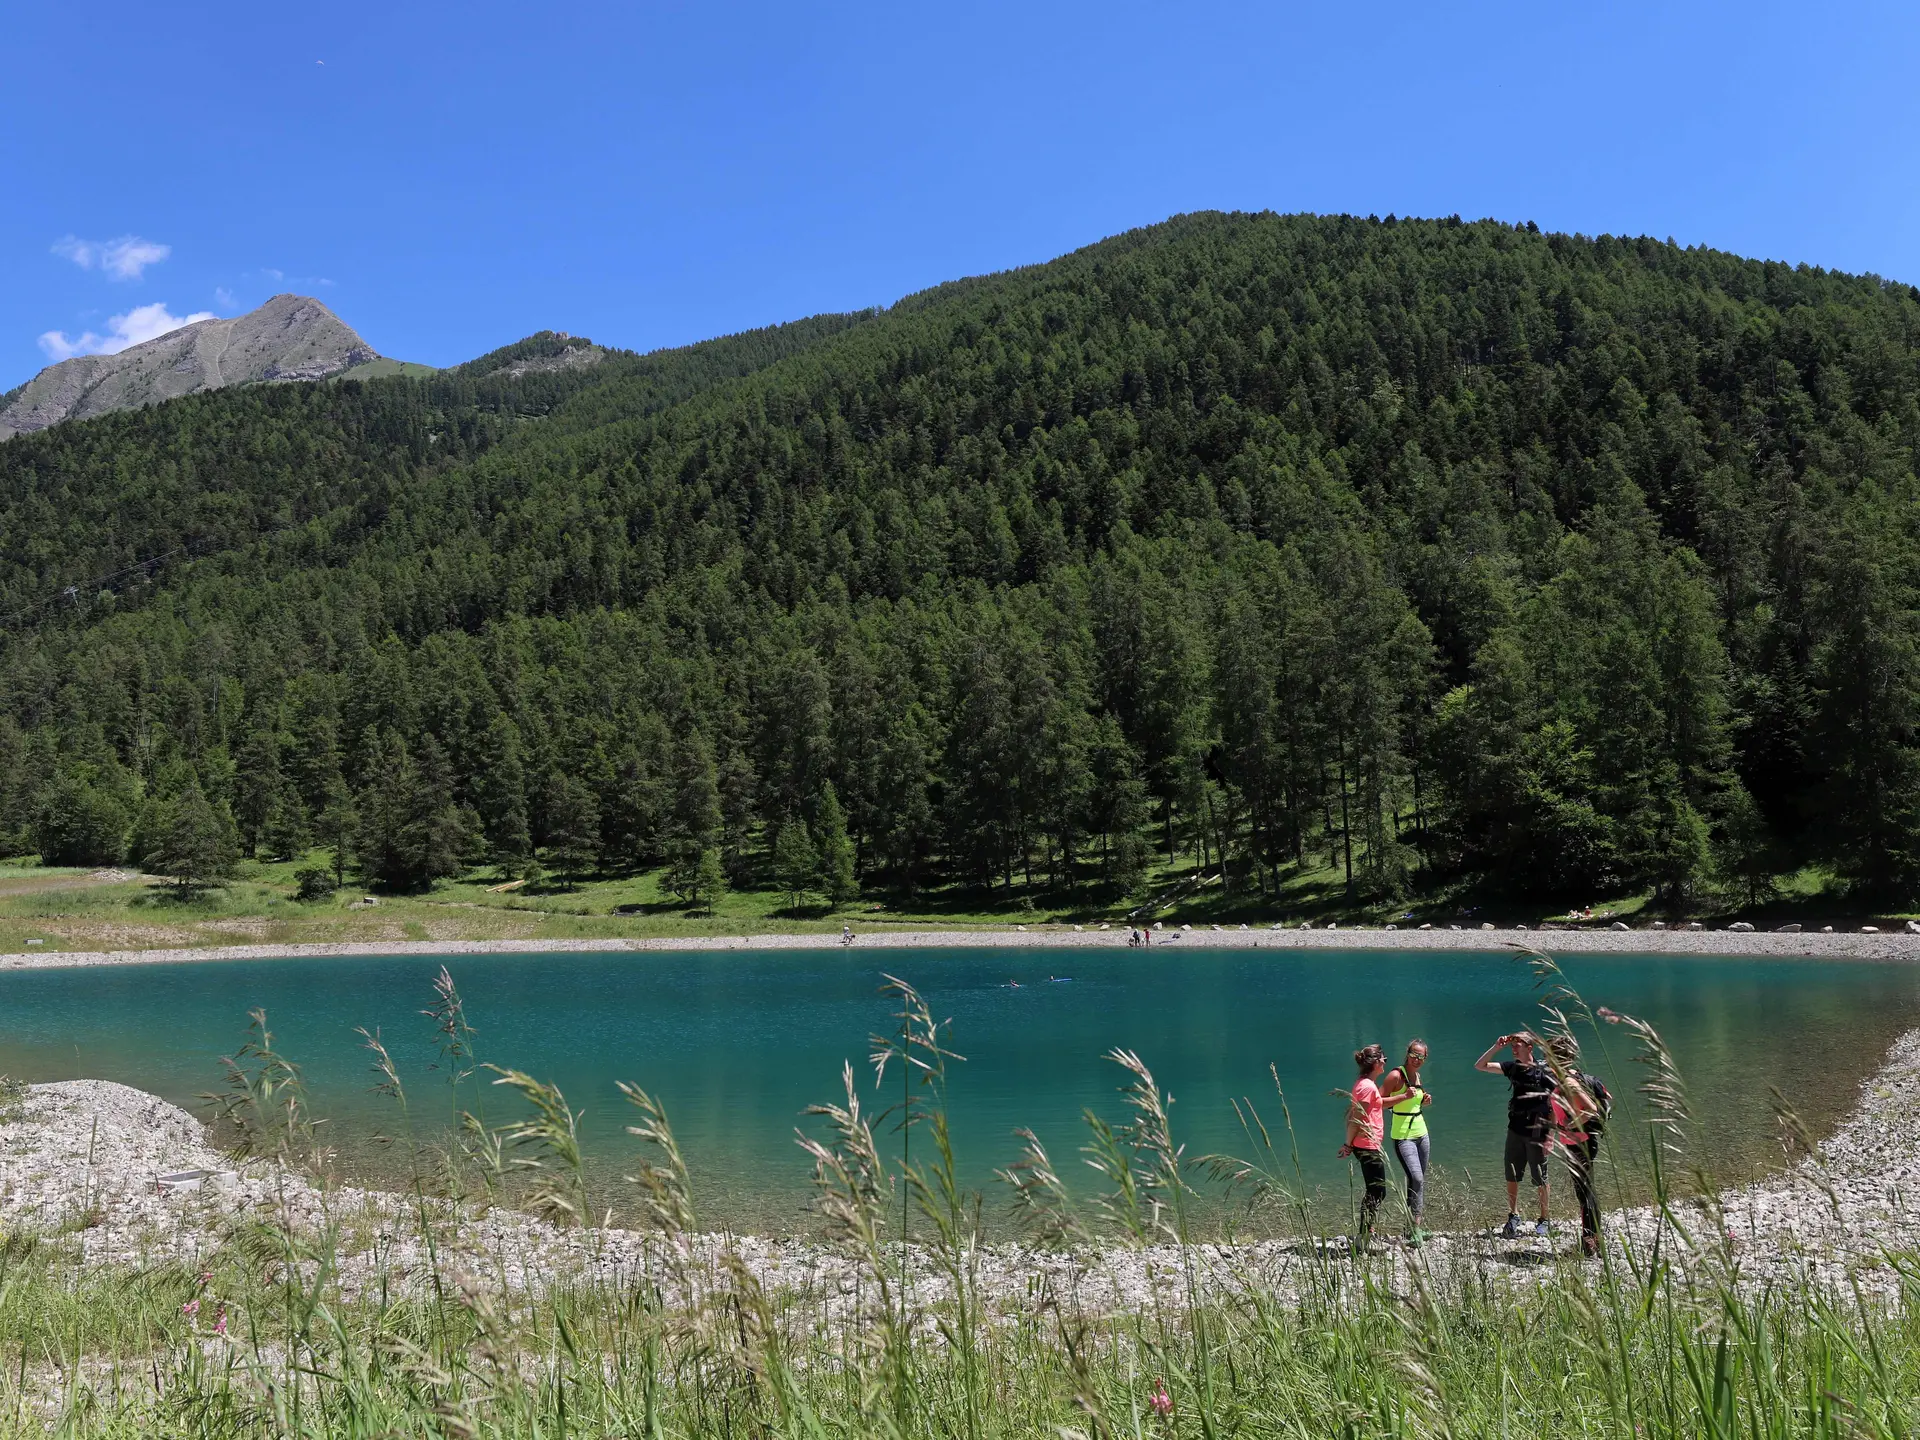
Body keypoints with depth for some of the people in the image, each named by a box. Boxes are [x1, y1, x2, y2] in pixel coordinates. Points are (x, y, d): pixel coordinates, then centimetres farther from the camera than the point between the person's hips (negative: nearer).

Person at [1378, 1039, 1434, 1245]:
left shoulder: (1416, 1076, 10)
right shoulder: (1396, 1075, -13)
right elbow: (1378, 1102, -16)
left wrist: (1423, 1101, 4)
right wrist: (1404, 1096, -22)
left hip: (1421, 1133, 8)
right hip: (1403, 1136, -8)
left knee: (1419, 1181, 10)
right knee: (1416, 1179, -18)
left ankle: (1415, 1227, 19)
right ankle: (1415, 1229, -12)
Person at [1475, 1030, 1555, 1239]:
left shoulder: (1544, 1071, -9)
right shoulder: (1512, 1067, 7)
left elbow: (1554, 1104, -8)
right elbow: (1480, 1066, 8)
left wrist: (1550, 1135, -11)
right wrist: (1497, 1047, -3)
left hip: (1536, 1132, -5)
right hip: (1515, 1130, 5)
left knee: (1539, 1179, 5)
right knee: (1512, 1177, 5)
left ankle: (1544, 1222, 16)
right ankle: (1513, 1218, 13)